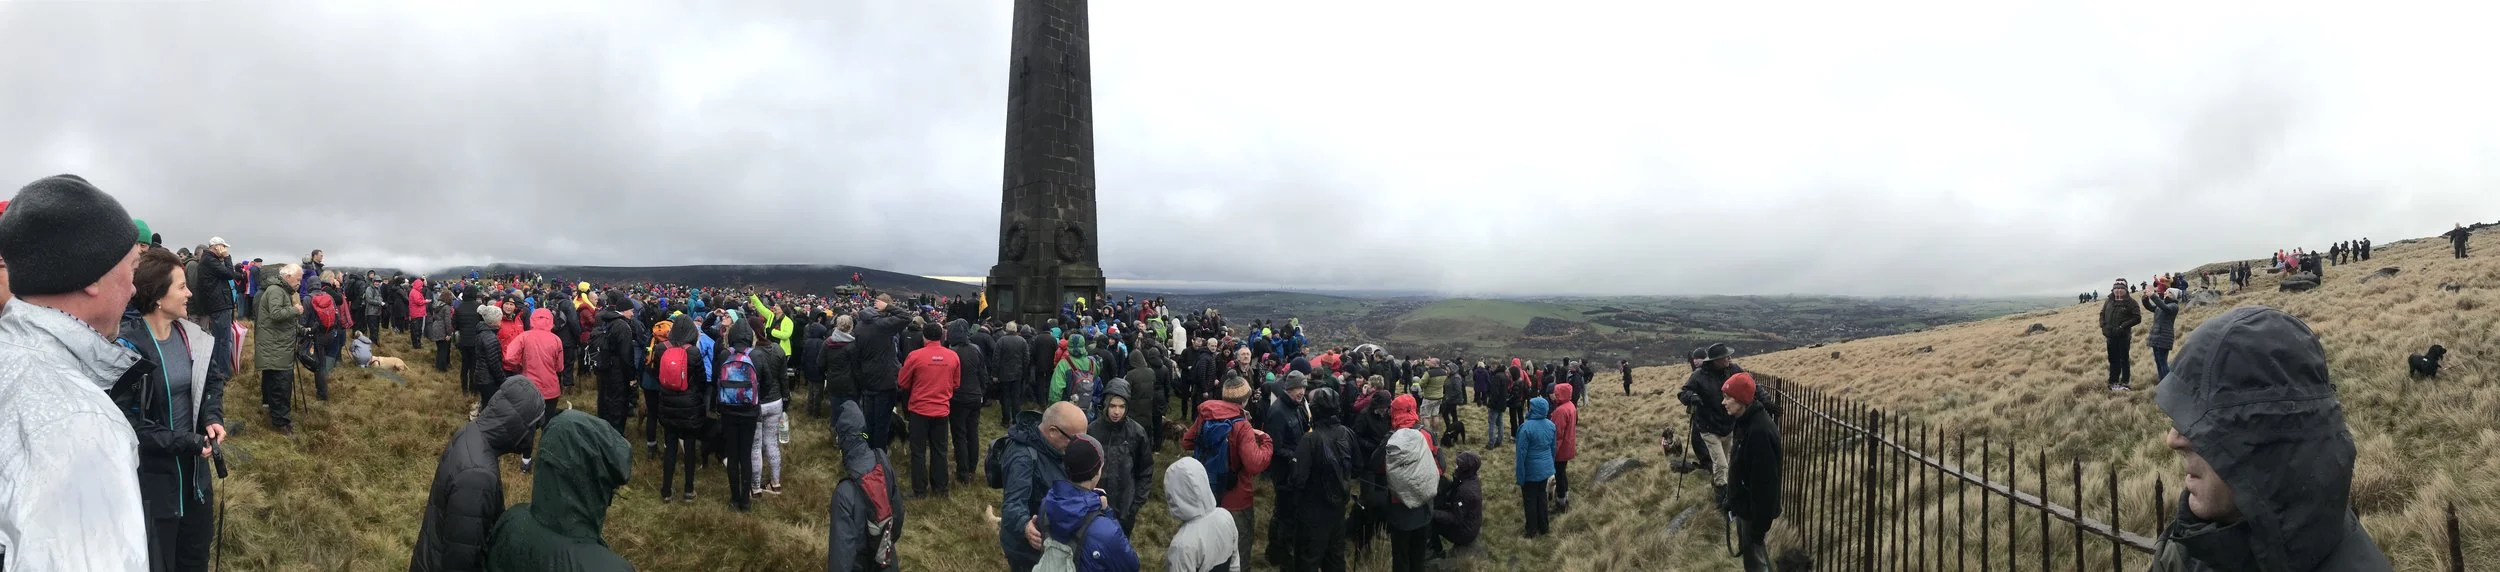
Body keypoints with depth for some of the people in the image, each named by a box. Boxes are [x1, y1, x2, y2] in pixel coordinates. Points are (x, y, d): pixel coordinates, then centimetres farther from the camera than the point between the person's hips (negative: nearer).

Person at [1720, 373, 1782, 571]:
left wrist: (1761, 522, -24)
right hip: (1744, 504, 10)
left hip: (1754, 509, -10)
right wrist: (1731, 500, 20)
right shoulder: (1746, 422, 3)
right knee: (1748, 551, 22)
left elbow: (1765, 481, -28)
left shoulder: (1759, 431, -30)